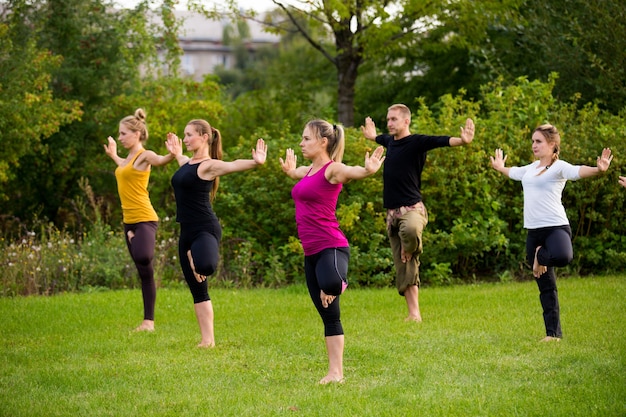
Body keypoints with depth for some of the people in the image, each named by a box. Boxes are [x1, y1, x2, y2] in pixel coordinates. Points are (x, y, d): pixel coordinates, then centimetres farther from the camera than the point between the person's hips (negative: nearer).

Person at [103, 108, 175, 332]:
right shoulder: (129, 158, 15)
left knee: (143, 257, -36)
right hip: (129, 221, 9)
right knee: (144, 273, 9)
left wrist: (174, 154, -53)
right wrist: (113, 155, 53)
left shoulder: (144, 155, -10)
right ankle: (148, 320, 10)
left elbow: (161, 160, -33)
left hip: (145, 219, -9)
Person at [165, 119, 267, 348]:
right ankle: (207, 339, 13)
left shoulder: (209, 165, -11)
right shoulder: (188, 162, 15)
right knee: (197, 290, 9)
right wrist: (176, 153, 58)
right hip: (187, 231, 9)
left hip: (205, 229, -9)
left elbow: (233, 165, -32)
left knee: (204, 266, -41)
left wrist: (255, 162, -49)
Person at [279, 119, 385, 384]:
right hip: (311, 253, 9)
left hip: (331, 247, -9)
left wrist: (367, 170, -51)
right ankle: (335, 372, 13)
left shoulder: (332, 169, -8)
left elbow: (350, 172, -33)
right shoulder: (308, 171, 16)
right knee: (328, 317, 10)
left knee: (330, 284, -41)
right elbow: (294, 172, 43)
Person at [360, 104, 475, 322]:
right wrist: (371, 135, 60)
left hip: (412, 208, -7)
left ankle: (411, 251, -8)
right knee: (403, 270, 4)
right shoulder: (391, 141, 13)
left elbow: (440, 141, -27)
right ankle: (414, 314, 8)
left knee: (410, 230, -42)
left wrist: (461, 140, -45)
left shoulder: (417, 142, -7)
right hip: (392, 212, 7)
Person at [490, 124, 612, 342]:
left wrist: (598, 170, -44)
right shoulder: (531, 168, 18)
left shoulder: (558, 167, -4)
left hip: (556, 227, -7)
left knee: (562, 257, -41)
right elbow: (514, 172, 40)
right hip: (534, 232, 7)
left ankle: (542, 257, -7)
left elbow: (577, 171, -24)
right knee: (546, 288, 6)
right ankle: (553, 333, 10)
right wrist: (500, 167, 59)